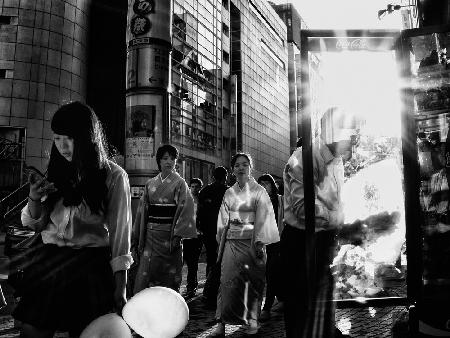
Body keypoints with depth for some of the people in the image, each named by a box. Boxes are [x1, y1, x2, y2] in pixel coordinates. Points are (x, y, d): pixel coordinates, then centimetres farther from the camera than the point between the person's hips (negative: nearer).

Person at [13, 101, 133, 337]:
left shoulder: (113, 176, -5)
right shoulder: (55, 172, 8)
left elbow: (119, 232, -7)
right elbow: (34, 224, 15)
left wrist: (120, 288, -11)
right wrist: (34, 199, -8)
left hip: (91, 267, -4)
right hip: (48, 262, 4)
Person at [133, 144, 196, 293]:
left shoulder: (180, 183, 0)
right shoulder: (150, 184, 11)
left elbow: (185, 209, -8)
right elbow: (142, 210, 12)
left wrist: (178, 235, -17)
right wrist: (137, 237, 9)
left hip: (169, 234, -3)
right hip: (150, 234, 3)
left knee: (169, 276, 2)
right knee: (145, 275, -1)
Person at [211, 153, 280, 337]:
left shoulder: (259, 191, 1)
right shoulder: (229, 193, 11)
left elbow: (262, 219, -5)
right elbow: (223, 220, 14)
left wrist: (259, 243, -12)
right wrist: (221, 241, 10)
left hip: (252, 241, -2)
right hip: (232, 242, 2)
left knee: (254, 281, 2)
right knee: (227, 280, -5)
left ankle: (253, 320, 16)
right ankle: (222, 322, -1)